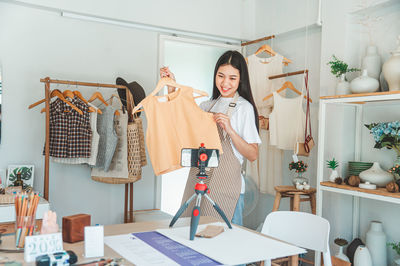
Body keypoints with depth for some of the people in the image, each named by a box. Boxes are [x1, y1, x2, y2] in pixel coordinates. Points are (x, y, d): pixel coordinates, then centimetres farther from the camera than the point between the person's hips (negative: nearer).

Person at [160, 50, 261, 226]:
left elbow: (253, 155, -8)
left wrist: (230, 130, -22)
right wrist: (171, 87, 7)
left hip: (226, 187, -5)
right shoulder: (208, 105, 13)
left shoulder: (244, 108, -5)